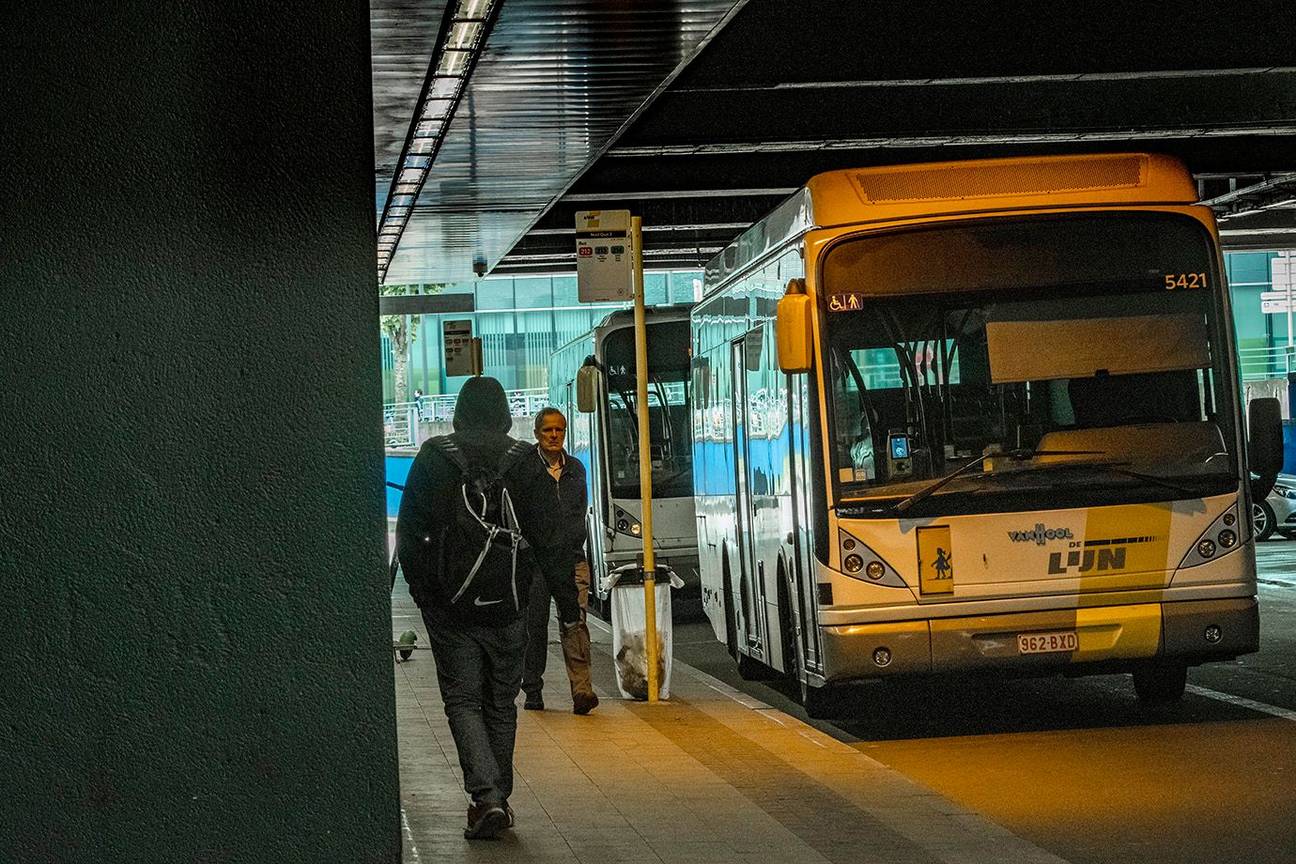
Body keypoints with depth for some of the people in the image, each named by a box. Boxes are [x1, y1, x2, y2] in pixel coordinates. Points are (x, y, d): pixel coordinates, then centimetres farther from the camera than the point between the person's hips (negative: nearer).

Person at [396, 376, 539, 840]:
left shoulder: (432, 461, -3)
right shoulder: (525, 463, -1)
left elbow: (409, 535, -2)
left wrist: (424, 593, 8)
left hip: (450, 608, -1)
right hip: (507, 607, 2)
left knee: (462, 701, 4)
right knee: (500, 704, 14)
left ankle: (486, 795, -13)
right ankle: (497, 798, 18)